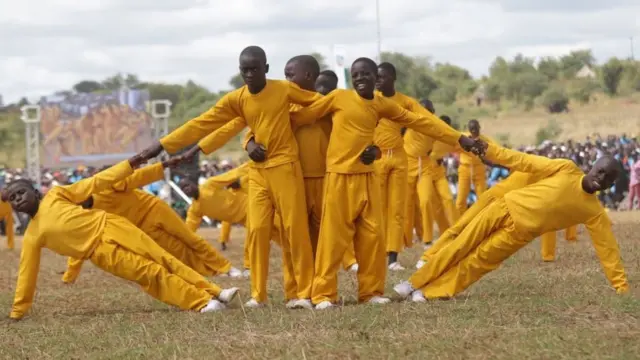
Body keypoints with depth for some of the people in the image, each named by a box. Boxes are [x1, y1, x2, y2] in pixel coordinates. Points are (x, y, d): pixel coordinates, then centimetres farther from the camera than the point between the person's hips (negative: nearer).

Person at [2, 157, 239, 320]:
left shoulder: (55, 195, 6)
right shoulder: (32, 237, 4)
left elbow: (92, 184, 6)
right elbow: (26, 275, 7)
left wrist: (129, 165, 1)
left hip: (110, 226, 1)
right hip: (101, 251, -1)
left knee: (162, 259, -6)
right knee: (151, 273, -13)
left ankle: (213, 293, -2)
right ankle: (202, 302, -12)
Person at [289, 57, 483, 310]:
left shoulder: (382, 105, 7)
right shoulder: (338, 97, -4)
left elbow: (421, 122, 9)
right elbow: (304, 115, 1)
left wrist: (459, 139, 9)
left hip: (367, 177, 4)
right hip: (339, 176, -4)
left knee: (372, 236, 4)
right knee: (334, 237, -5)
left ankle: (371, 291, 12)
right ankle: (324, 294, -1)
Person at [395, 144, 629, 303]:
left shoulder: (595, 212, -6)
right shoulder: (566, 169, -6)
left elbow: (607, 248, -5)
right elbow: (527, 162, -4)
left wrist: (622, 286, -7)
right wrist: (488, 150, -9)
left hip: (519, 231, 0)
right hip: (506, 207, 0)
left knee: (476, 262, -8)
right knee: (460, 246, -1)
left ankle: (429, 293, 1)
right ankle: (415, 283, 10)